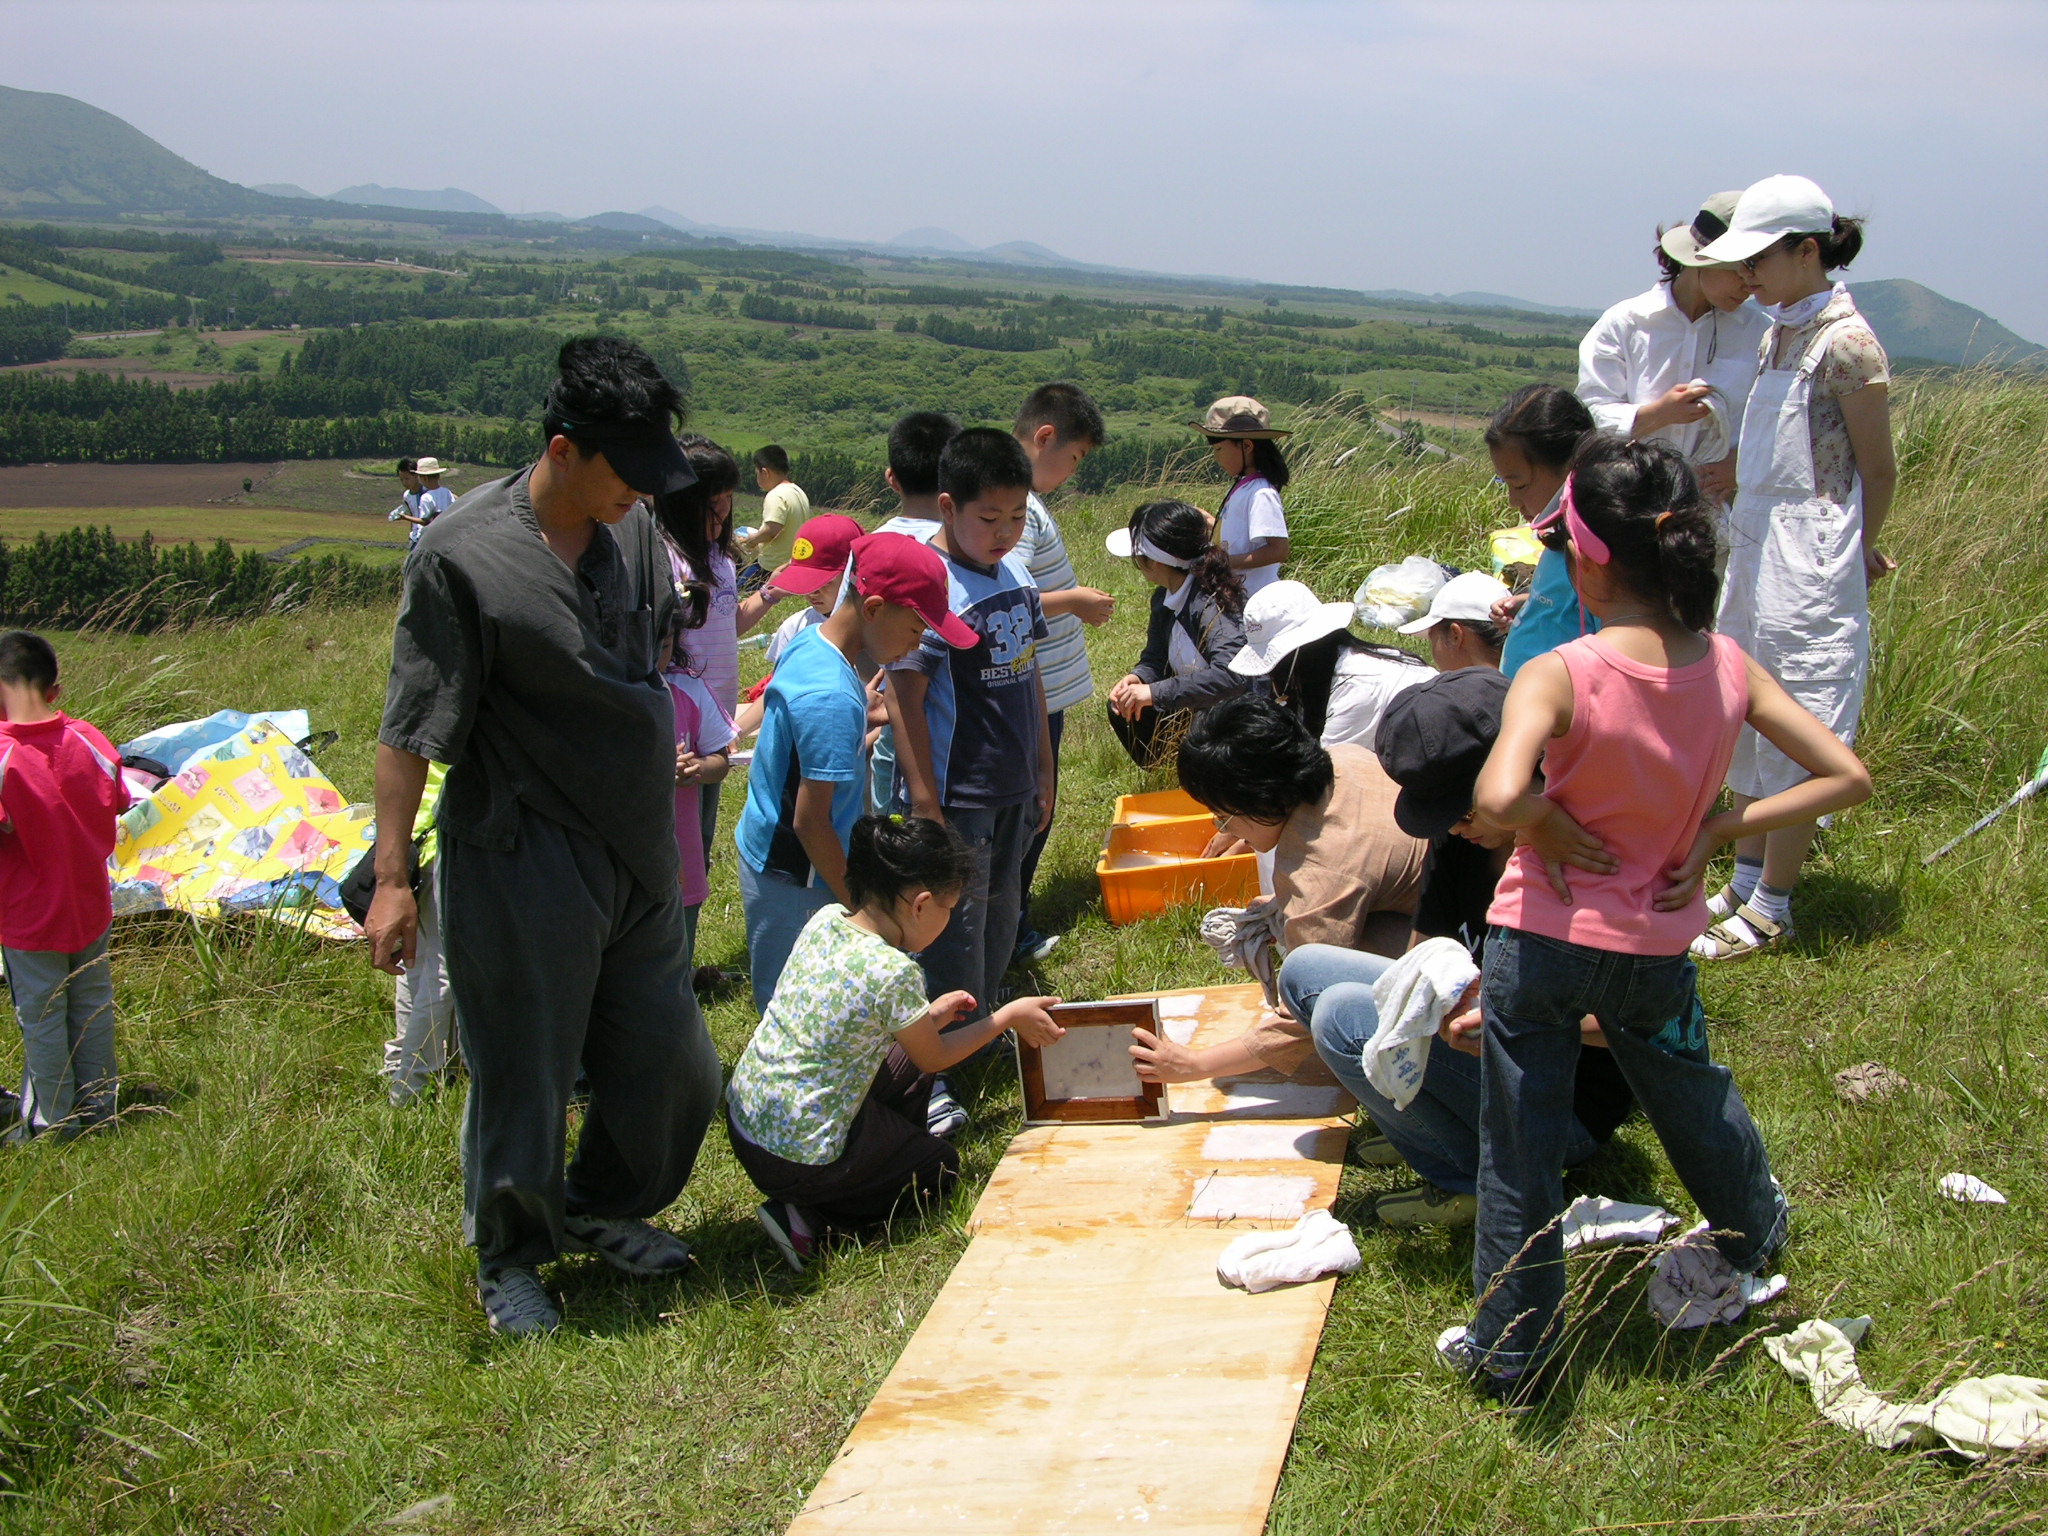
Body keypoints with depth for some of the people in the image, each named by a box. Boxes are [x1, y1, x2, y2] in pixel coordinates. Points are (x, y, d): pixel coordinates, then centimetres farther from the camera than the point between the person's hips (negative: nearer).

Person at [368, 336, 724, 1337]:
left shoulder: (632, 532, 2)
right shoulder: (464, 554, -16)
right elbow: (411, 730, -14)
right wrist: (392, 877, -16)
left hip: (637, 852, 7)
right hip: (522, 867, -6)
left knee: (670, 1064, 14)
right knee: (523, 1074, 6)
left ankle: (602, 1210, 40)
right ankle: (507, 1258, 30)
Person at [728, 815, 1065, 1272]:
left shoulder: (825, 919, -4)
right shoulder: (894, 974, -24)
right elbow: (936, 1057, -5)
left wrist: (925, 1016, 16)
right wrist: (1009, 1016, 6)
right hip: (798, 1160, -8)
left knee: (907, 1065, 20)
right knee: (941, 1166, 18)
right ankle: (810, 1220, 3)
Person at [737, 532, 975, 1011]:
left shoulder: (809, 645, 1)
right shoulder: (832, 697, -27)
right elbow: (810, 822, -24)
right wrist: (860, 909, -15)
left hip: (768, 859, 9)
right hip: (796, 882, -9)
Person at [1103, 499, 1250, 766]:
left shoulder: (1210, 605, -27)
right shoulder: (1164, 597, -1)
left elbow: (1231, 674, -40)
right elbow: (1155, 659, 8)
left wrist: (1155, 692, -38)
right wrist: (1136, 678, -16)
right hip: (1193, 712, 9)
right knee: (1122, 707, 5)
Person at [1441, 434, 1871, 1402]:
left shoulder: (1559, 677, -23)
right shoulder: (1728, 668, -9)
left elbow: (1497, 798, -39)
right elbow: (1846, 779, -4)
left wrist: (1548, 824, -18)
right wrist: (1716, 830, -3)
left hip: (1546, 938, -5)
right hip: (1659, 946, 5)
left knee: (1522, 1150, 9)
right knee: (1692, 1096, 31)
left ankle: (1510, 1352, 20)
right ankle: (1751, 1237, 57)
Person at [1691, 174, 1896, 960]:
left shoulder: (1845, 343, -15)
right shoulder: (1779, 331, 9)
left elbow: (1878, 468, -7)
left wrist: (1854, 554, 4)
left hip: (1810, 557, -9)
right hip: (1754, 544, 9)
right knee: (1747, 725, 14)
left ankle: (1772, 910, 8)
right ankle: (1746, 884, 26)